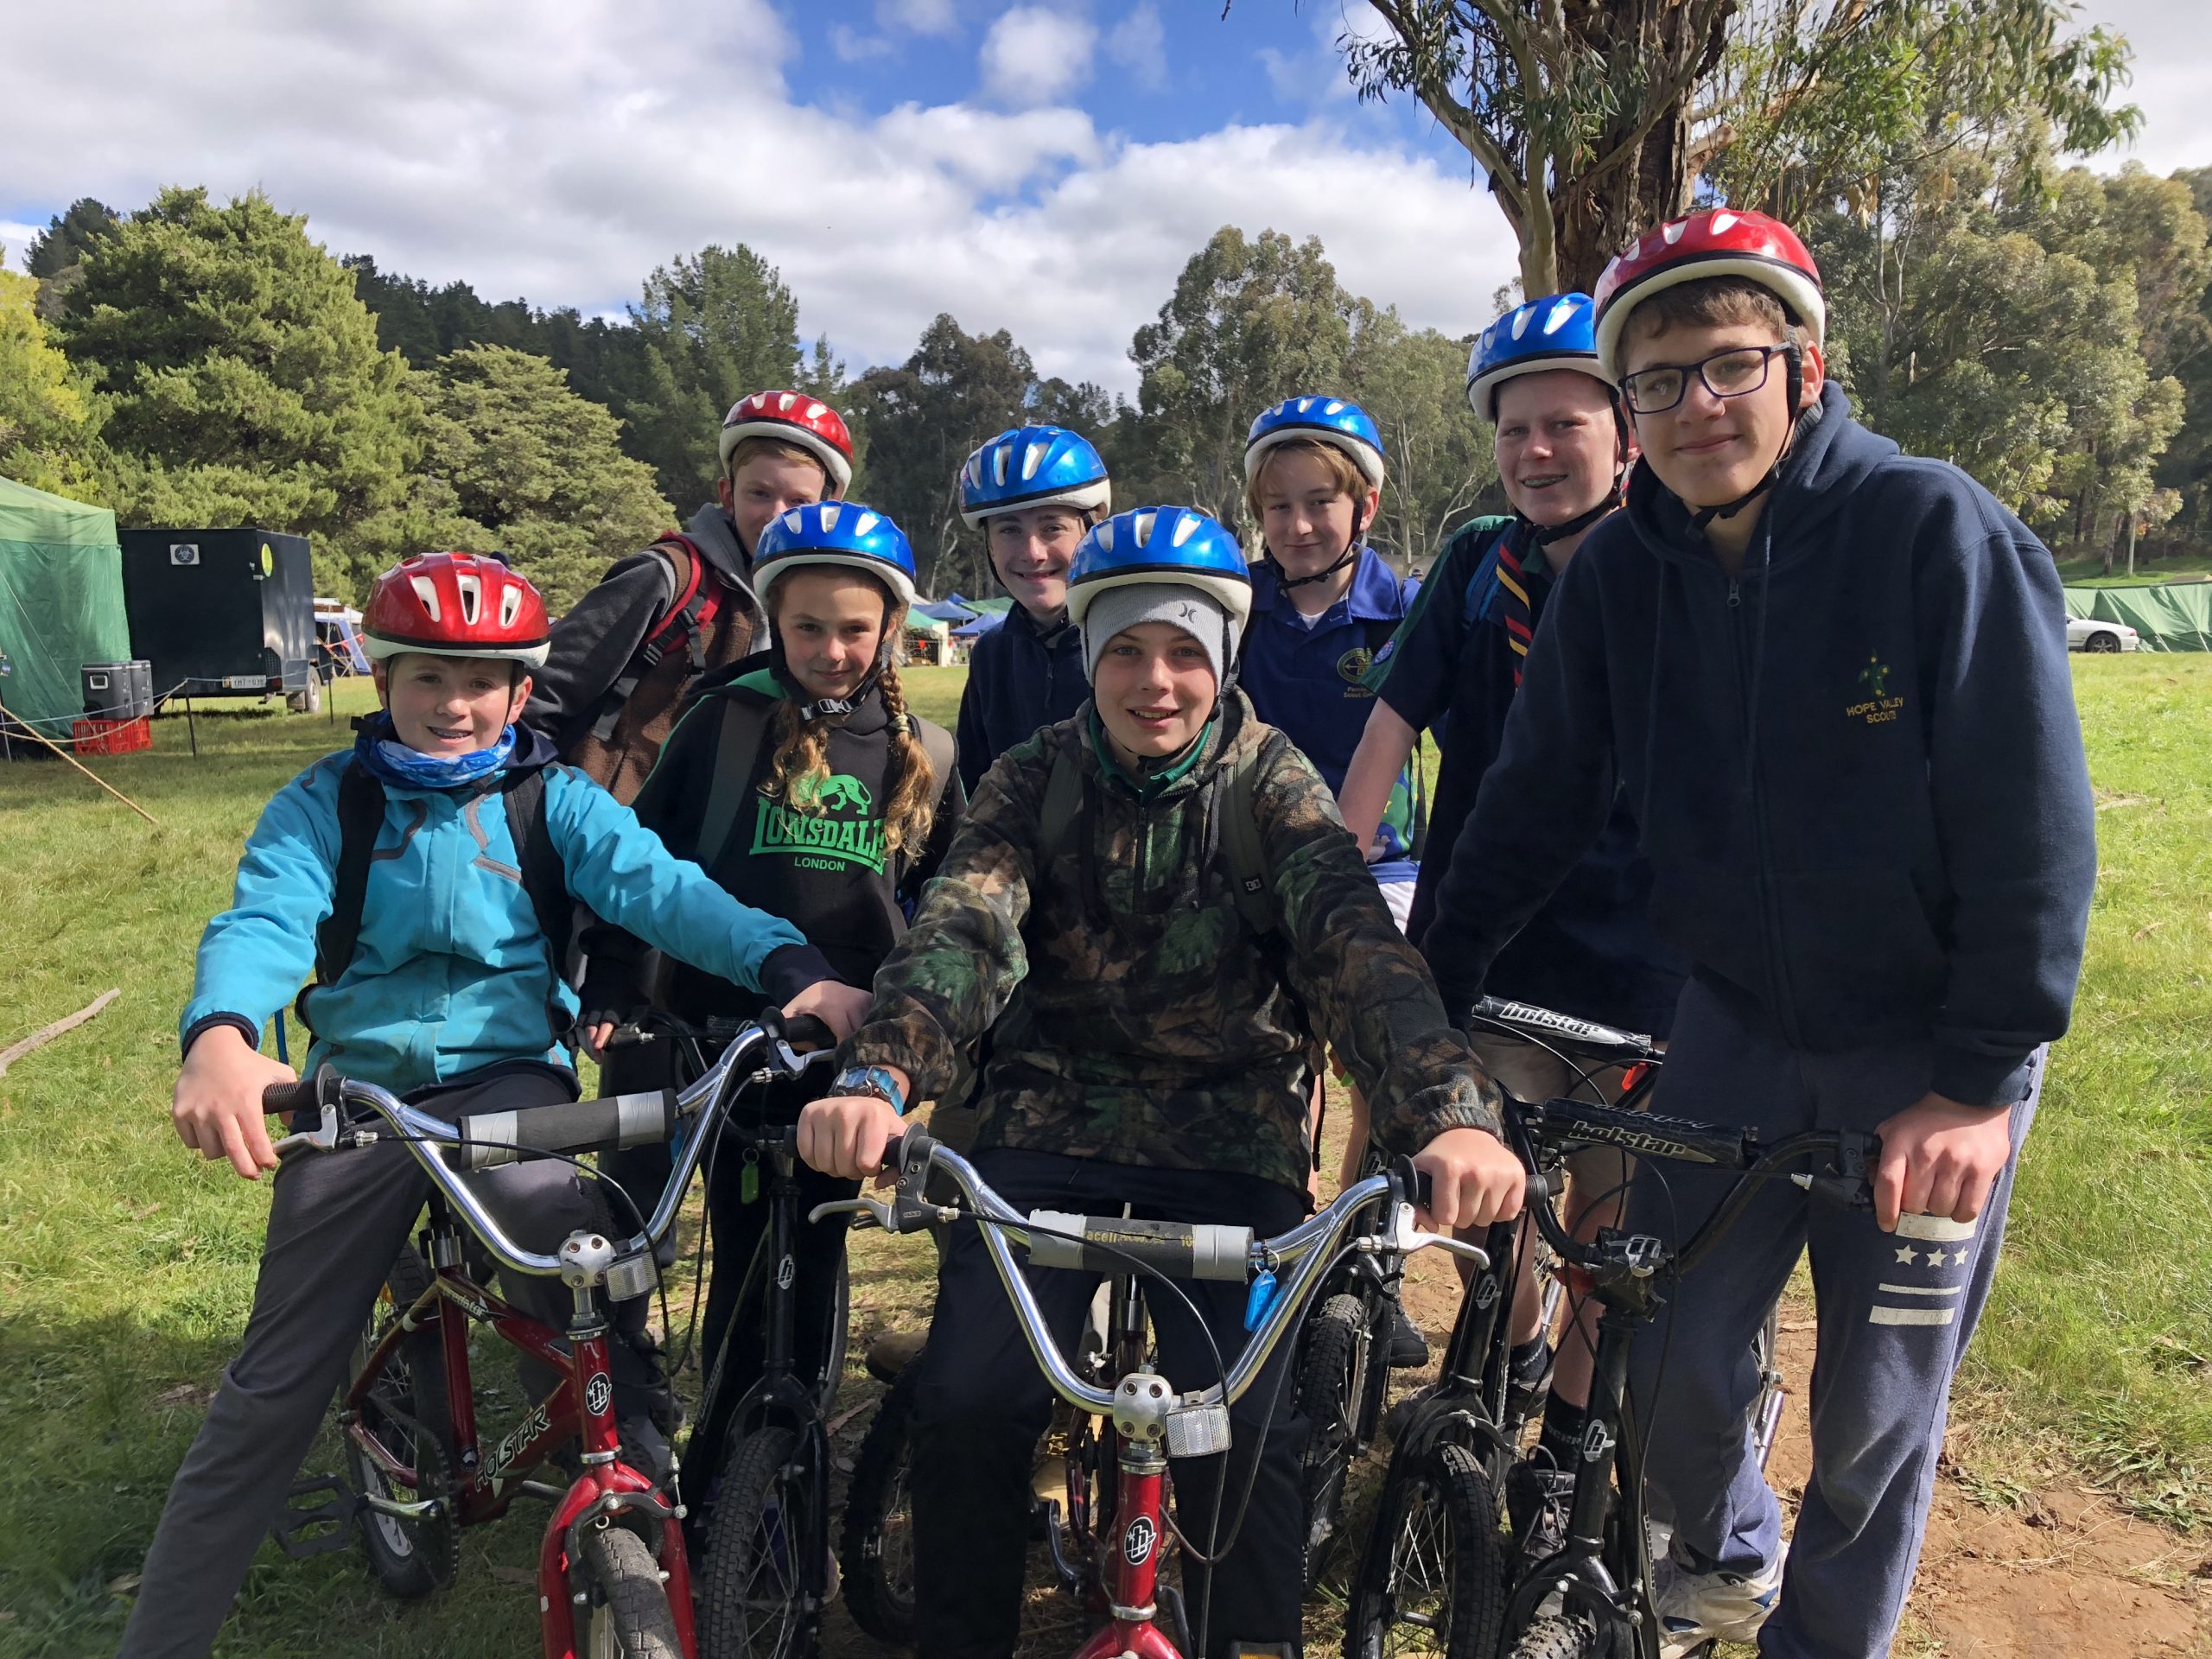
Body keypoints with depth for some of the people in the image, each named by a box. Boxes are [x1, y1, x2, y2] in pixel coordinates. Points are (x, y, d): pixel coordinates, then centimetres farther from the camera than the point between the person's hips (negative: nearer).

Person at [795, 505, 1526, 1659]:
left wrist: (1449, 1113, -38)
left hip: (1229, 1141, -1)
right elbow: (960, 927, -16)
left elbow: (1353, 940, -19)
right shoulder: (1033, 781, 1)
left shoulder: (1269, 781, -3)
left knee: (1247, 1435, -17)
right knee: (967, 1408, -14)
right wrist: (878, 1077, -37)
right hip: (1048, 1129, 1)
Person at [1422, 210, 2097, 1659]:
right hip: (1738, 1024, 3)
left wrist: (1980, 1080, -18)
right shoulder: (1618, 574, -5)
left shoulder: (1938, 531, -17)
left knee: (1880, 1406, 8)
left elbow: (2035, 824, -16)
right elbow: (1536, 804, 0)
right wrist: (1427, 1003, -3)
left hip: (1930, 1050, -3)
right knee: (1673, 1361, 6)